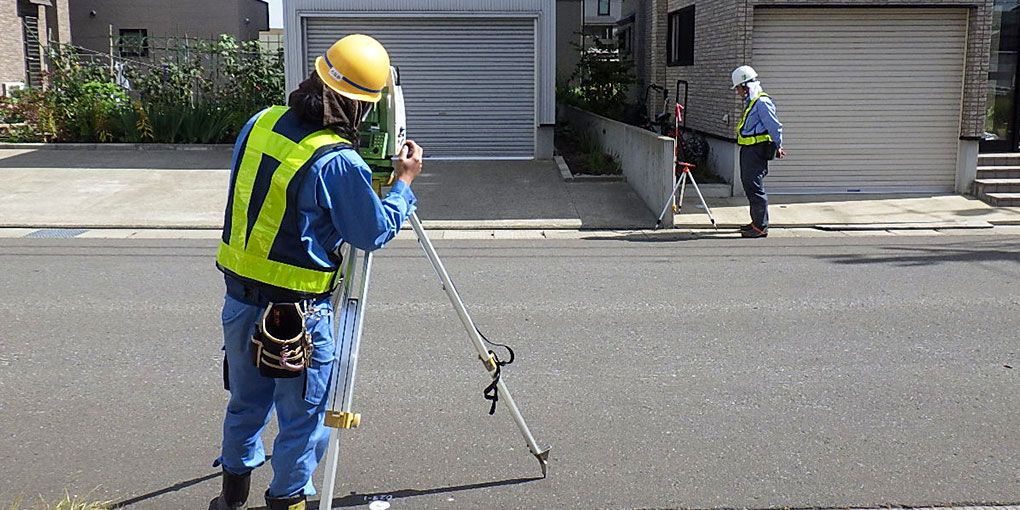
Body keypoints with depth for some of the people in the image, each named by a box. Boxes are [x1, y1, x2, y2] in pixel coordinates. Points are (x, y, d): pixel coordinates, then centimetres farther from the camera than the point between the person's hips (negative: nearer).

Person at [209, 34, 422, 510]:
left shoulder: (260, 123, 0)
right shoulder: (337, 162, -22)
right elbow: (376, 231, -10)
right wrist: (404, 181, 4)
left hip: (238, 300, 8)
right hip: (298, 312, -7)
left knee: (246, 402, 25)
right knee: (305, 417, 12)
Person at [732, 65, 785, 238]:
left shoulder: (762, 102, -14)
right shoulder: (751, 102, 18)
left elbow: (775, 126, -17)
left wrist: (777, 147, -15)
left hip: (757, 150, -11)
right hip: (748, 150, 11)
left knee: (755, 188, -9)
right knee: (749, 185, 17)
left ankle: (761, 227, -6)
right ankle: (756, 222, 28)